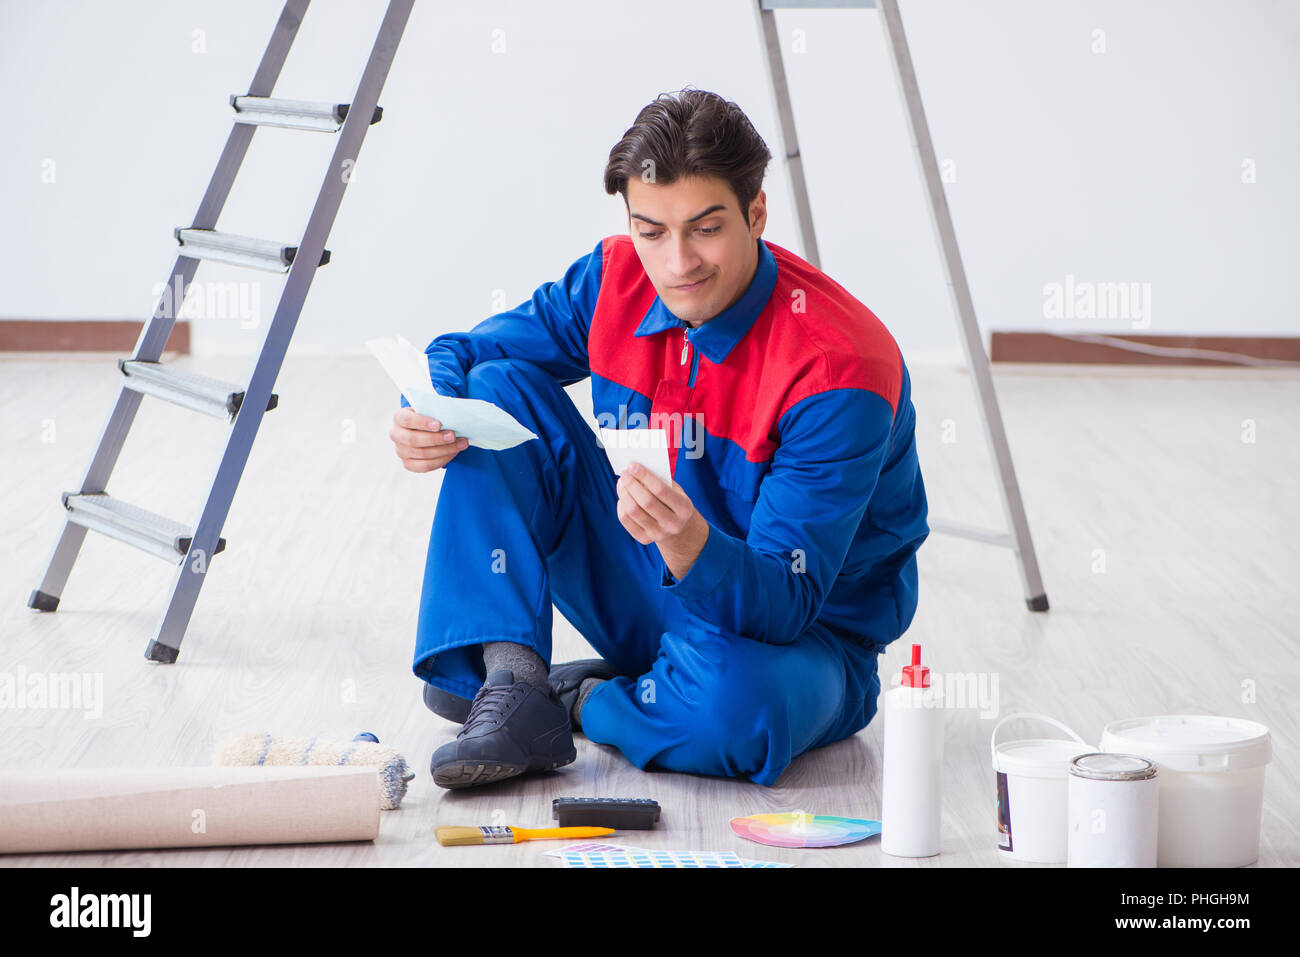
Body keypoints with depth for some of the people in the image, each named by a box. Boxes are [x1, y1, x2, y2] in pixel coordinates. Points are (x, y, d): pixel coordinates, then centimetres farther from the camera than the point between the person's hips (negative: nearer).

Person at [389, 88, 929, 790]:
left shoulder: (839, 367, -28)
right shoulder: (616, 279, -10)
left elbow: (786, 601, -30)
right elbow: (463, 356, 1)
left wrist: (691, 543, -51)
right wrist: (426, 414, -23)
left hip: (800, 635, -5)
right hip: (646, 597, 5)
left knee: (732, 705, -42)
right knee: (497, 392, -10)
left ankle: (581, 703, -7)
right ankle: (512, 686, -17)